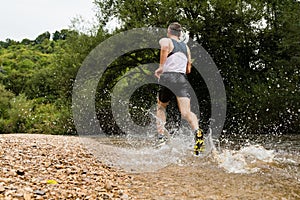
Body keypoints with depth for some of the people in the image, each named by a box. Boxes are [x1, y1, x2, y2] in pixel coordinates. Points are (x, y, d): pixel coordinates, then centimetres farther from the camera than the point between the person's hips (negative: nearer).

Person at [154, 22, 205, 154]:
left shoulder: (165, 40, 10)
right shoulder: (186, 47, 26)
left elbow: (165, 46, -17)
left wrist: (161, 67, -11)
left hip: (167, 77, -3)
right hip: (182, 79, 3)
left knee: (161, 107, 21)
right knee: (186, 112, -12)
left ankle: (161, 136, 12)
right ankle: (197, 131, -41)